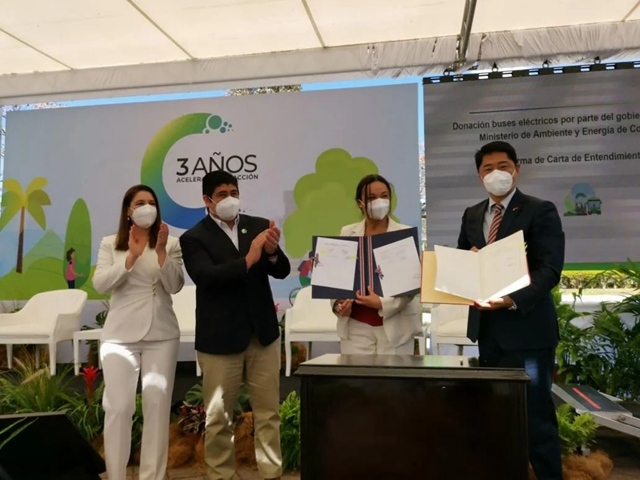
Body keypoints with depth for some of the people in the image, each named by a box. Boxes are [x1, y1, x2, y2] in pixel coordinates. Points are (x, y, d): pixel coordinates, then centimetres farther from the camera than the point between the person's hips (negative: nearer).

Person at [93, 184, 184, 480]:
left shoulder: (171, 244, 4)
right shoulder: (110, 244, 5)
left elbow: (174, 286, -6)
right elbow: (100, 284, -7)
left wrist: (161, 251, -18)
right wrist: (131, 257, -18)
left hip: (161, 334, 1)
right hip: (121, 334, 0)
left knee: (157, 404, 4)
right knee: (118, 406, -1)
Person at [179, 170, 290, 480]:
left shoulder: (259, 226, 4)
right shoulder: (194, 238, -5)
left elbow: (282, 271, -1)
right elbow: (206, 277, -21)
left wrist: (272, 252, -22)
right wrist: (248, 260, -31)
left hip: (263, 333, 3)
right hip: (220, 337, -3)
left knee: (268, 412, 12)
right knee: (218, 417, 10)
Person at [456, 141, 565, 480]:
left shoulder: (540, 211, -6)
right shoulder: (472, 215, 13)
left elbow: (550, 269, -15)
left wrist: (513, 300, -31)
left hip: (527, 328, -6)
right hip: (487, 327, 6)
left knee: (535, 415, 2)